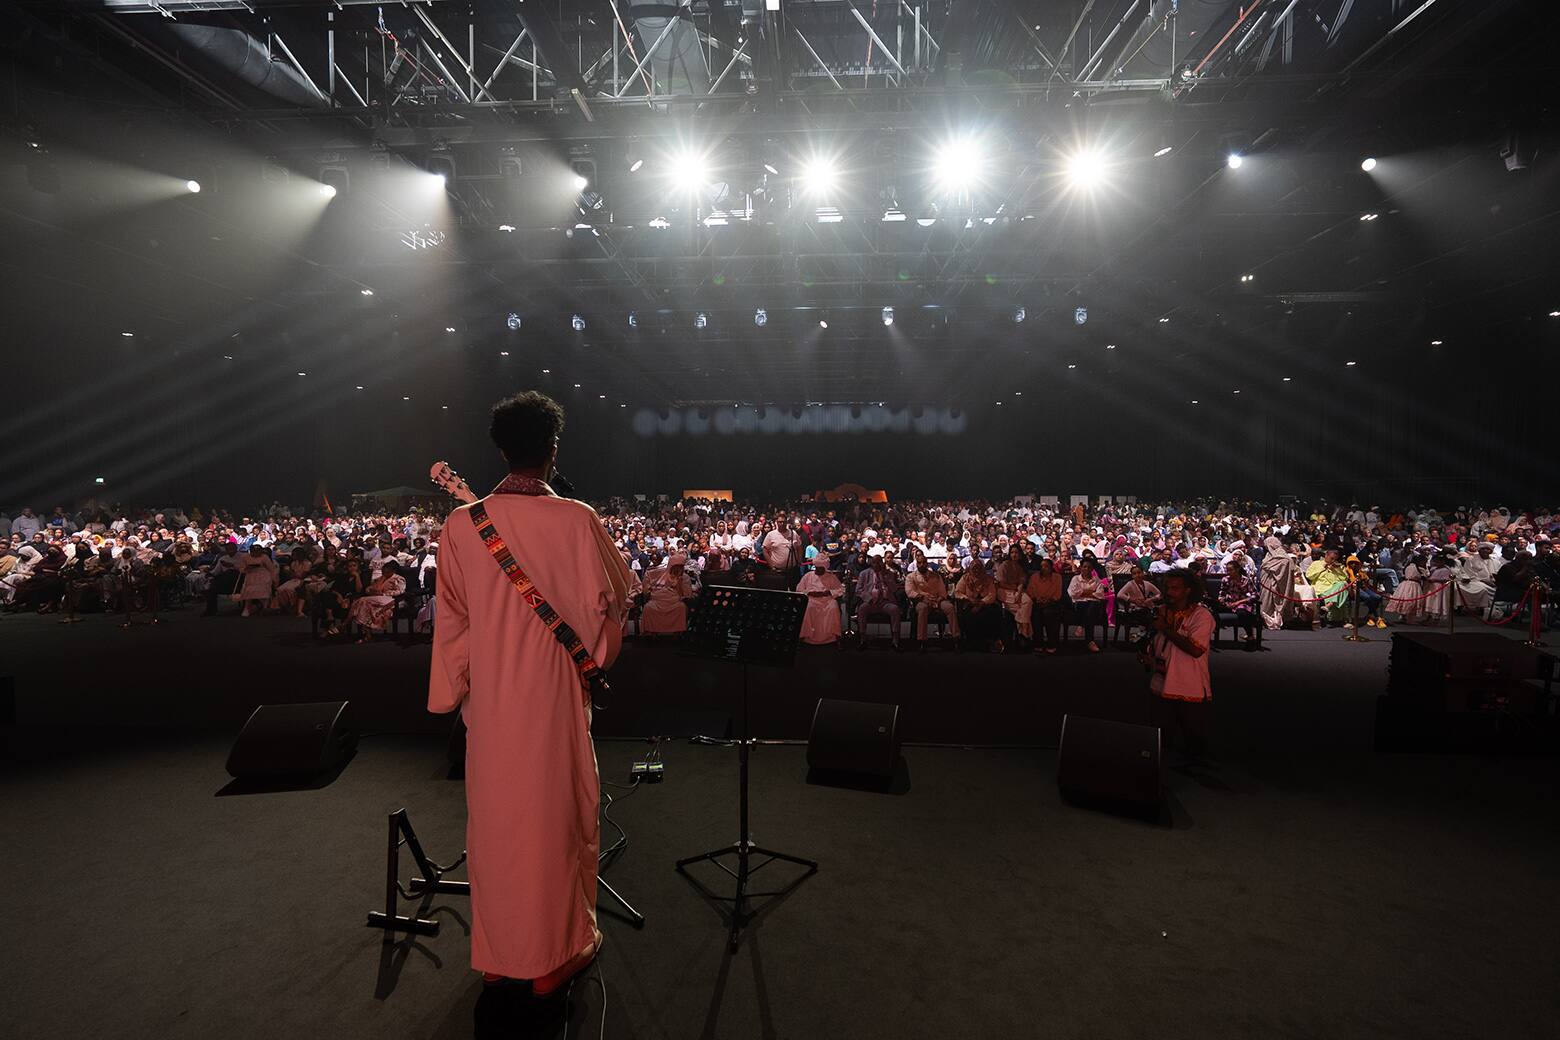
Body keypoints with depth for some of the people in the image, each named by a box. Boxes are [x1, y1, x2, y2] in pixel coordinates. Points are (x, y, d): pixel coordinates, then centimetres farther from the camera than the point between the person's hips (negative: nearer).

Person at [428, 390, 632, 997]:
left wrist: (457, 690, 11)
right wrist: (595, 654, 13)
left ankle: (496, 952, 34)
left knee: (495, 818, 17)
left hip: (490, 700, 3)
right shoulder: (577, 520, -15)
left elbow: (452, 622, 0)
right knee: (556, 815, 12)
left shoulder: (461, 525, -6)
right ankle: (556, 951, 27)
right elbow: (604, 605, -7)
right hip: (555, 697, -2)